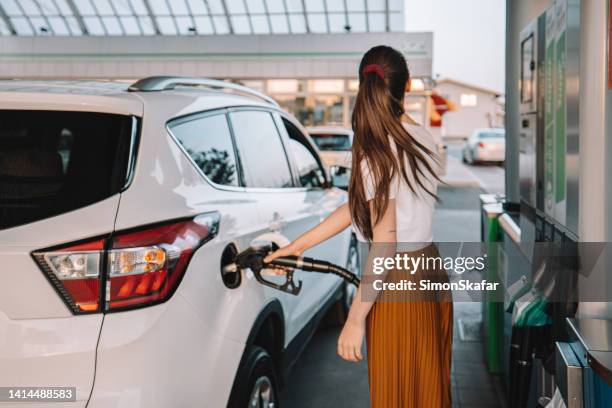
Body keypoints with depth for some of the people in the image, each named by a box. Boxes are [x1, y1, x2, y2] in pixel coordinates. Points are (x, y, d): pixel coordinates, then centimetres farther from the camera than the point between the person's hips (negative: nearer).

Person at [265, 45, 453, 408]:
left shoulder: (378, 151, -20)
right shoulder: (422, 139, 3)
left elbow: (384, 247, -22)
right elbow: (359, 205, 7)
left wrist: (355, 319, -15)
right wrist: (299, 244, 12)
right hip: (431, 274, 8)